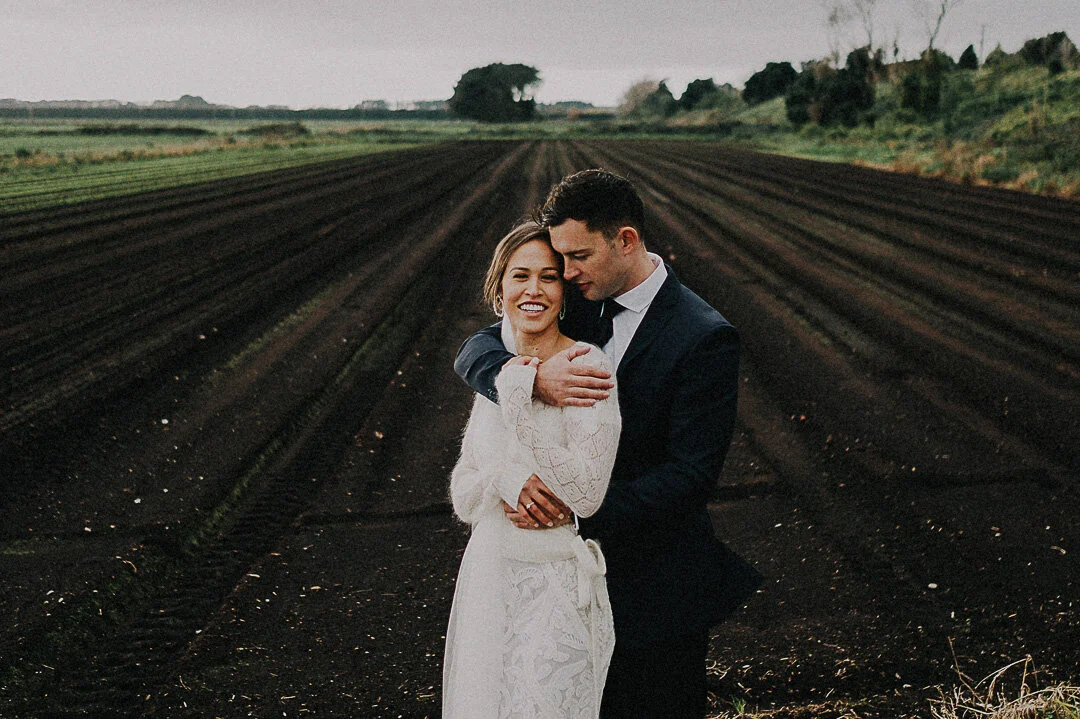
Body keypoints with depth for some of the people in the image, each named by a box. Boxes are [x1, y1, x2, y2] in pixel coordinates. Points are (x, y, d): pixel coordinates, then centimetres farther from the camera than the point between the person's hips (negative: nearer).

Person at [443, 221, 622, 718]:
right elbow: (463, 496, 5)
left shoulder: (587, 368, -13)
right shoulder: (498, 374, 7)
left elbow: (587, 495, -20)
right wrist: (506, 477, -17)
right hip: (489, 579, 6)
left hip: (557, 585, -6)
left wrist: (521, 402, -21)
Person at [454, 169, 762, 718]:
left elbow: (692, 473, -21)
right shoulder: (584, 304, 1)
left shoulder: (704, 338, -18)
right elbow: (475, 351, -5)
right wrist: (533, 378, -28)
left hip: (656, 580, -5)